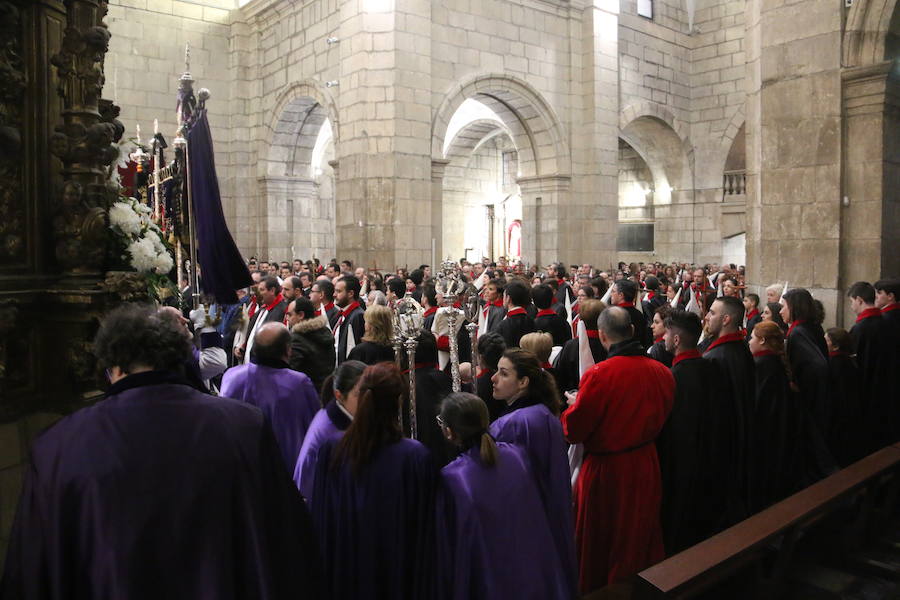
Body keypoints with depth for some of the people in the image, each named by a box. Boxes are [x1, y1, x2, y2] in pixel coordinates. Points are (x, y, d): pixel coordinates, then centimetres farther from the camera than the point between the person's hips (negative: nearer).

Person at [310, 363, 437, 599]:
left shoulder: (331, 450, -16)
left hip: (341, 573, 2)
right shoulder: (416, 456, -22)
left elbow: (317, 519, -3)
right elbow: (423, 528, -13)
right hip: (398, 576, -2)